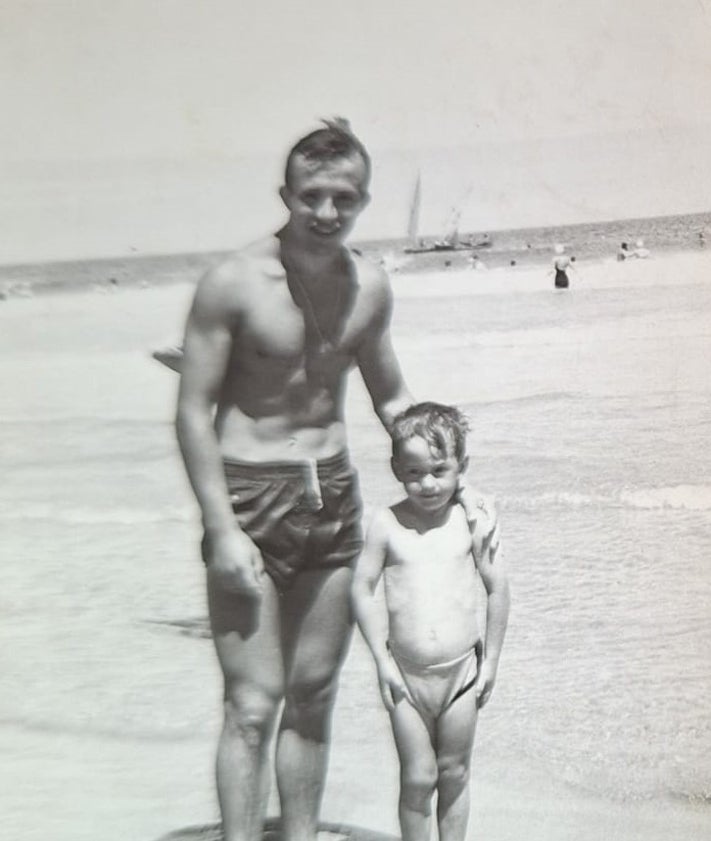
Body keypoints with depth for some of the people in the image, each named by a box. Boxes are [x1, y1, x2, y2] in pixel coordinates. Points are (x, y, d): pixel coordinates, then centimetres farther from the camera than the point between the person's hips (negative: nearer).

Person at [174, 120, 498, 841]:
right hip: (249, 493, -5)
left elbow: (391, 399, 16)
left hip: (334, 494, 5)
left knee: (313, 696, 12)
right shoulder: (233, 283, -12)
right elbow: (193, 411, -11)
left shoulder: (369, 288, 3)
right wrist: (223, 530, -16)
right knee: (254, 703, -5)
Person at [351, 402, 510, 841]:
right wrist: (382, 660, -5)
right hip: (406, 674, 0)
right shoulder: (387, 524, -7)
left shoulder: (470, 519, -6)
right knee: (418, 777, 6)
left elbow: (498, 589, -1)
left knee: (455, 773, 14)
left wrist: (492, 659, 1)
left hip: (462, 670, 1)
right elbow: (363, 591, -3)